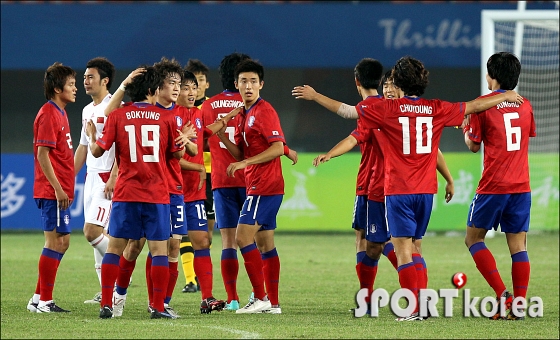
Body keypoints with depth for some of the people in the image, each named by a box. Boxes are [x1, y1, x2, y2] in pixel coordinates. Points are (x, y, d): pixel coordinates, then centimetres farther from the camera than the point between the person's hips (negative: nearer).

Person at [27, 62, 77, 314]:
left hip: (59, 191, 10)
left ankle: (39, 299, 17)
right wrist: (58, 188, -22)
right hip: (53, 191, -10)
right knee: (56, 242, -7)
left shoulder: (59, 114, 16)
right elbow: (43, 154, -19)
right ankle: (44, 301, -2)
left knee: (62, 242, 13)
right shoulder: (48, 114, -14)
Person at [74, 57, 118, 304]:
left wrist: (113, 178, -23)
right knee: (98, 234, 7)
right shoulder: (87, 110, 16)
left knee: (92, 231, -16)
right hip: (90, 177, 9)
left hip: (107, 178, -9)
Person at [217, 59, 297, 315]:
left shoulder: (264, 111, -11)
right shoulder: (242, 114, 17)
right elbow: (240, 154, 15)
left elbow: (277, 148, -18)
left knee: (243, 237, -13)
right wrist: (222, 136, 0)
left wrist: (245, 163, -20)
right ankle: (273, 302, 11)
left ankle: (260, 298, -12)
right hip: (256, 186, 9)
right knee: (265, 244, 9)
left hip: (265, 185, -9)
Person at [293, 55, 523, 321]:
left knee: (403, 248, -4)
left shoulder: (388, 109, -6)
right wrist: (507, 97, 29)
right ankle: (422, 302, 16)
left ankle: (415, 308, -13)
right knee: (413, 247, 17)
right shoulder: (437, 109, 4)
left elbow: (347, 111, -2)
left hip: (398, 191, -4)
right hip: (426, 190, 4)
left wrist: (315, 96, 10)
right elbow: (475, 106, 15)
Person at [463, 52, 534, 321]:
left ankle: (502, 293, -6)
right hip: (522, 186, 4)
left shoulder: (483, 104, -5)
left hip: (493, 186, -4)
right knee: (518, 245, 4)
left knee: (473, 238, 9)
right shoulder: (525, 105, 9)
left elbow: (473, 145, -1)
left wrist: (465, 129, 20)